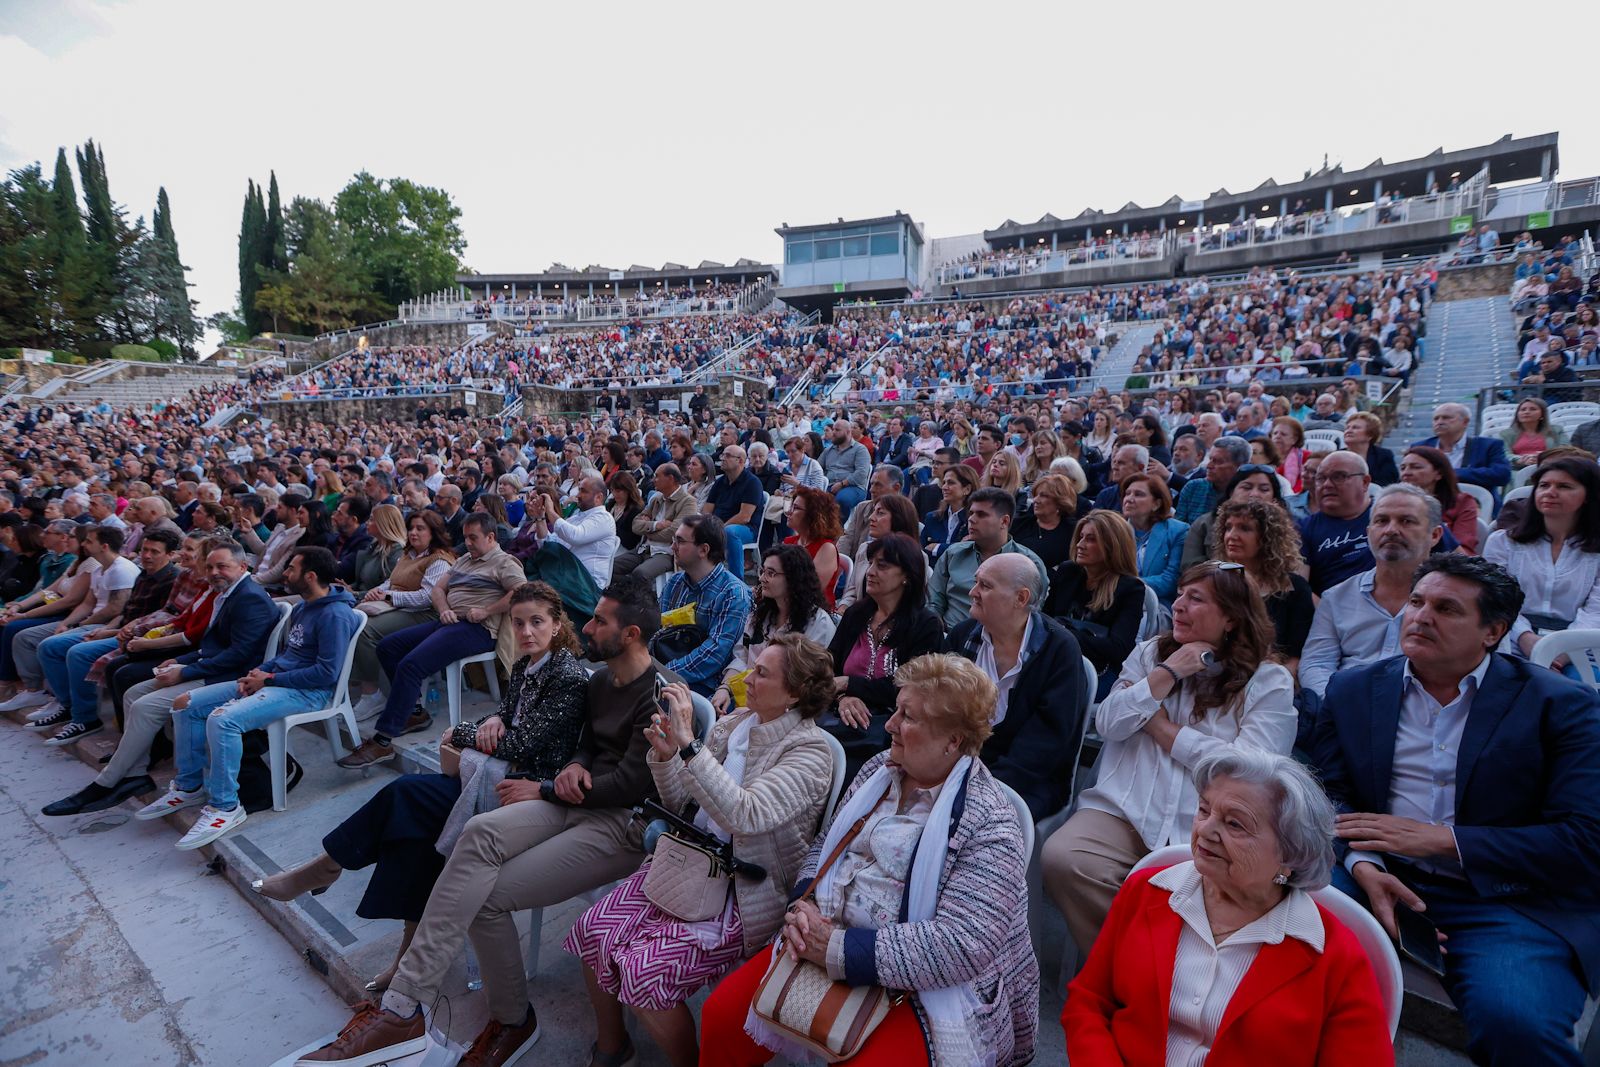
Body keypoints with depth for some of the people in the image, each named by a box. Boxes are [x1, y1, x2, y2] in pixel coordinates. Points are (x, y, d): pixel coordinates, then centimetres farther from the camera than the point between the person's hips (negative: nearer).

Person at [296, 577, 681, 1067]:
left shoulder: (661, 693, -16)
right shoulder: (602, 680, 13)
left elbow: (631, 785, -19)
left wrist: (545, 791, -9)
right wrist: (574, 767, -3)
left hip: (626, 824, -7)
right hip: (582, 802, 7)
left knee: (486, 894, -17)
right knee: (480, 833, -20)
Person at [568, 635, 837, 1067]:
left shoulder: (811, 751, -16)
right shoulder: (735, 723, 3)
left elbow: (744, 815, -31)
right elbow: (677, 800, 9)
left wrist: (687, 743, -33)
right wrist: (664, 753, -12)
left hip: (745, 897, -6)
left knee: (642, 971, -19)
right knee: (591, 930, -6)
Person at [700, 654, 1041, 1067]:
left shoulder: (988, 826, -18)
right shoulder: (880, 769, 3)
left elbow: (962, 945, -26)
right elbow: (825, 846, 10)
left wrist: (838, 950, -25)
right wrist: (804, 905, -10)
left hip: (924, 986, -5)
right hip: (827, 937, 6)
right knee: (722, 1015, -2)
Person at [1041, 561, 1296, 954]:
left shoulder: (1270, 681, 6)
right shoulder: (1149, 653, 16)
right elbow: (1108, 724, 4)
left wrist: (1162, 728, -2)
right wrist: (1170, 672, -3)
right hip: (1124, 810, 3)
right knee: (1061, 859, -26)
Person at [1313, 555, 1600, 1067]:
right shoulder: (1353, 689, 9)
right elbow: (1330, 793, 4)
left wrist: (1439, 838, -14)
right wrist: (1362, 864, -16)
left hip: (1506, 902, -2)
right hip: (1378, 878, 2)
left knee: (1516, 1023, -32)